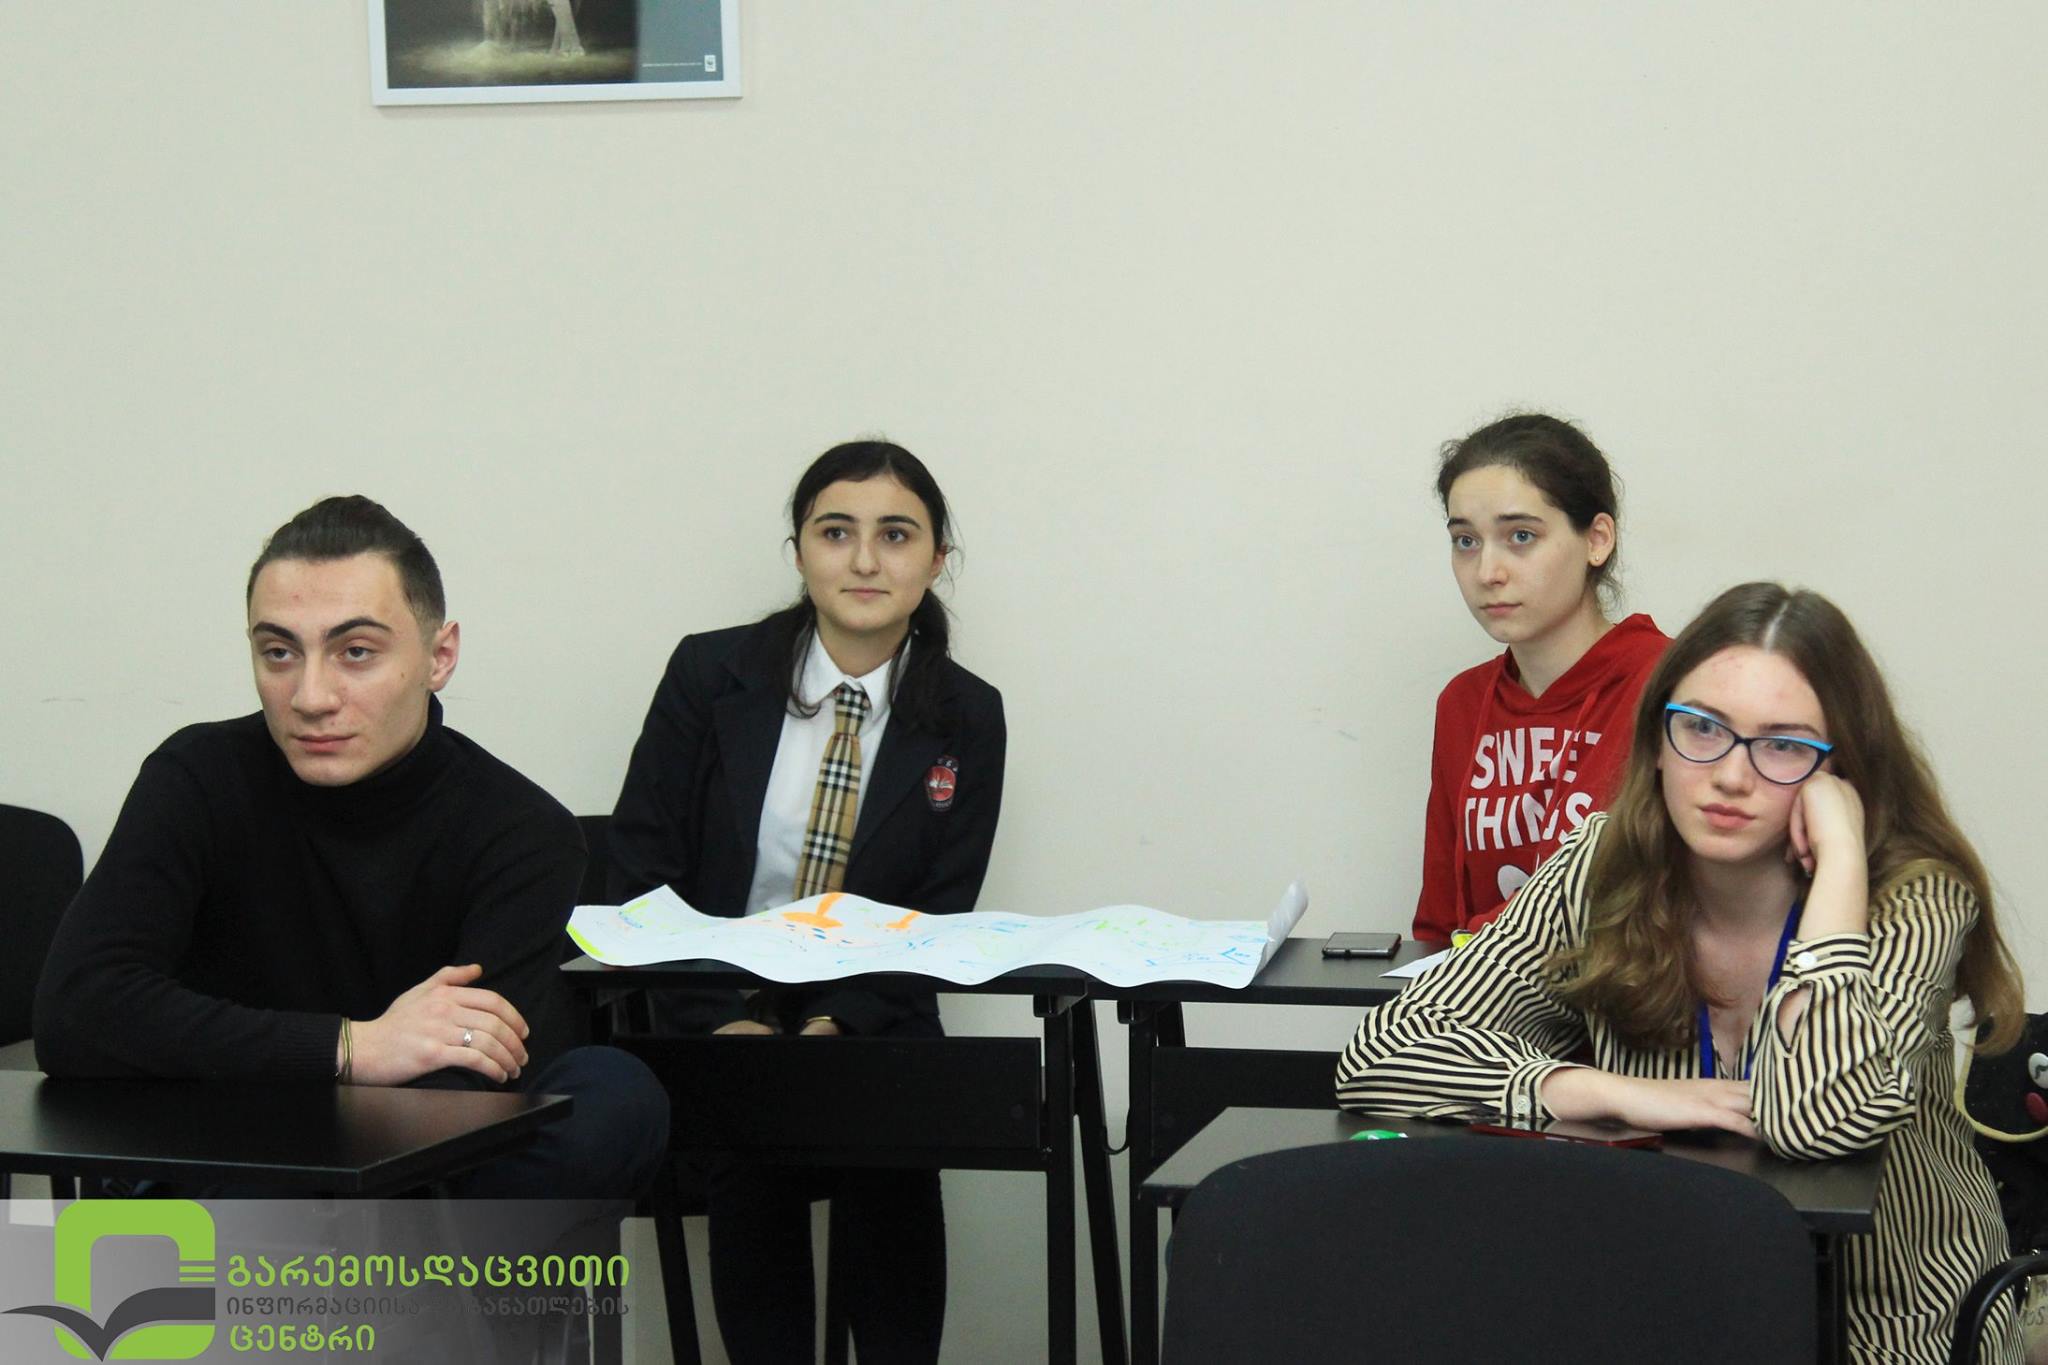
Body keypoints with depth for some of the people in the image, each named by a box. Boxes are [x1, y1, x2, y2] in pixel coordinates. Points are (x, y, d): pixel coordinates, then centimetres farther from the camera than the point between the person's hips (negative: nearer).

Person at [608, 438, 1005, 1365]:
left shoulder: (965, 719, 3)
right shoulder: (710, 677, -1)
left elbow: (940, 913, 2)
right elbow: (641, 869, -2)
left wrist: (839, 1024, -14)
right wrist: (731, 1023, -14)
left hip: (875, 1033, 1)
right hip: (716, 1022, -1)